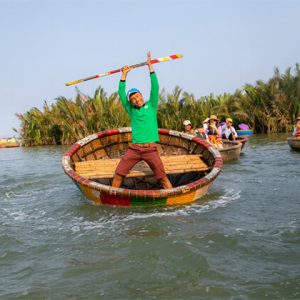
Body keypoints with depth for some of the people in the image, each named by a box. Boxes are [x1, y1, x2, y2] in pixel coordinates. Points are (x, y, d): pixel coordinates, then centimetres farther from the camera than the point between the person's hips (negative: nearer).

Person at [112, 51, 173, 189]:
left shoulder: (151, 106, 8)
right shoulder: (131, 110, 12)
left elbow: (155, 88, -2)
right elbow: (121, 94, 6)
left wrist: (150, 66, -6)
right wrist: (124, 74, 1)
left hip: (150, 149, -2)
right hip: (134, 149, 2)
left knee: (162, 177, -2)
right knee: (118, 174, -4)